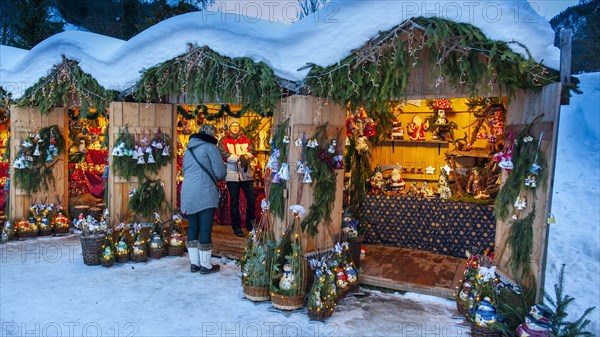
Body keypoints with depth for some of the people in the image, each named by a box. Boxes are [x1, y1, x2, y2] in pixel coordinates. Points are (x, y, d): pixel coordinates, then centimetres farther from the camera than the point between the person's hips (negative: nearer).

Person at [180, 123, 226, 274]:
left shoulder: (188, 149, 18)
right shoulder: (210, 147, -5)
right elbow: (220, 173, -8)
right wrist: (224, 167, 13)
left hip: (188, 194, 7)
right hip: (205, 194, -7)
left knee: (193, 227, 13)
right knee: (205, 229, 0)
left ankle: (194, 263, 20)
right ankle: (205, 265, 8)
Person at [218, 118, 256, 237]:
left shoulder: (246, 140, 13)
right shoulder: (223, 141, 5)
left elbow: (253, 152, 0)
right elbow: (224, 155, -11)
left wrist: (246, 156, -23)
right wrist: (239, 158, -22)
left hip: (247, 174, 2)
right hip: (232, 175, -2)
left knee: (251, 200, 2)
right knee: (234, 202, 6)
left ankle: (250, 225, 19)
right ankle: (236, 227, 17)